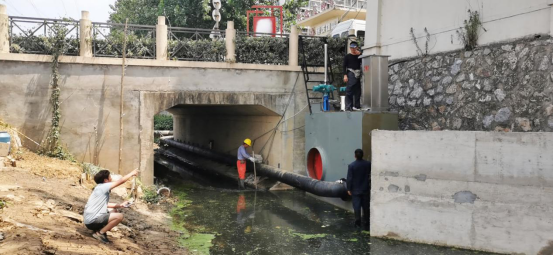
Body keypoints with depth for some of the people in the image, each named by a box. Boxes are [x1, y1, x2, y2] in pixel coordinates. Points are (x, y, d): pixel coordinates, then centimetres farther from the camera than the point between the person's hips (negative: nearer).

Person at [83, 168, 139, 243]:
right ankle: (100, 233, -8)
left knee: (114, 211, 22)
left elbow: (106, 204, 23)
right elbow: (121, 181, -15)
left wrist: (120, 205, 17)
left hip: (90, 219, 10)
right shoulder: (102, 187, -12)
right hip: (92, 221, -10)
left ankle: (99, 230, 10)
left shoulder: (101, 189, 16)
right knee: (119, 216, -17)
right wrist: (132, 173, -2)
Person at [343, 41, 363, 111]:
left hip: (358, 75, 4)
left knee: (358, 91, 4)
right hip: (350, 74, -3)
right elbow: (344, 66, 1)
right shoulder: (347, 56, 4)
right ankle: (348, 107, -8)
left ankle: (356, 106, 11)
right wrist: (345, 75, -7)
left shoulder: (359, 56, 12)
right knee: (349, 90, -9)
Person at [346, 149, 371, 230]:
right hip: (365, 190, 2)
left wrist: (349, 189, -3)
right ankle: (366, 224, 15)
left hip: (355, 190, -2)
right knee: (366, 207, 11)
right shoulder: (368, 164, -6)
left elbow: (349, 178, -11)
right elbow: (370, 175, 6)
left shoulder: (351, 165, -14)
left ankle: (358, 223, 10)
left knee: (357, 207, 6)